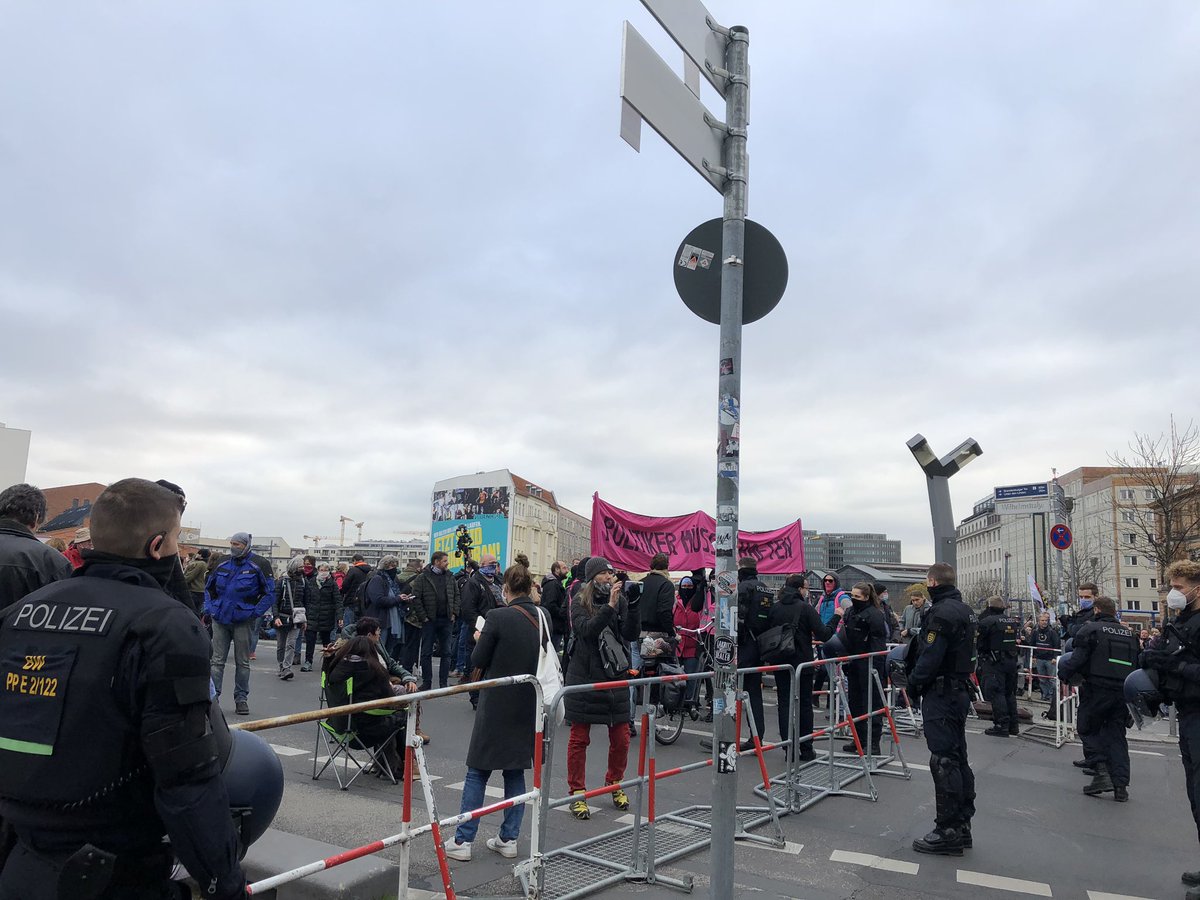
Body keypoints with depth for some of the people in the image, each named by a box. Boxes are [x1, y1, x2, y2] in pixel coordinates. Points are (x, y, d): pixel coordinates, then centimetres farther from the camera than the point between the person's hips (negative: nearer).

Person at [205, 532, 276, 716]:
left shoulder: (258, 565, -7)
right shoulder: (223, 564, 7)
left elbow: (269, 593, -6)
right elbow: (208, 588, 20)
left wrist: (255, 613, -12)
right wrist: (210, 608, 6)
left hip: (243, 620, -3)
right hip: (220, 619, 3)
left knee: (243, 662, 7)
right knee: (217, 660, 5)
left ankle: (241, 698, 16)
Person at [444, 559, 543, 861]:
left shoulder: (498, 617, -17)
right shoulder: (543, 618, 0)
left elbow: (478, 661, -10)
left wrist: (479, 640, 8)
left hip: (497, 706, -5)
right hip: (529, 706, 5)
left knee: (478, 772, 7)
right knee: (515, 771, 15)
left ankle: (463, 841, 11)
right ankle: (508, 838, 20)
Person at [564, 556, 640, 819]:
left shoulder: (620, 600, 3)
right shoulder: (580, 602, -4)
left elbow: (631, 635, -6)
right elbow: (585, 629, -22)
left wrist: (632, 608, -21)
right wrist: (610, 607, -29)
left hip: (616, 677, 3)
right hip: (584, 678, -3)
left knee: (621, 738, 8)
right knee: (579, 738, 5)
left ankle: (614, 783, 32)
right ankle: (577, 793, 19)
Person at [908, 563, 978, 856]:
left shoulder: (941, 612, -17)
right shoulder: (965, 611, 14)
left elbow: (930, 658, -23)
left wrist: (913, 686, -8)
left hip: (941, 694, -10)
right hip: (960, 691, 10)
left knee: (944, 761, -5)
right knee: (957, 759, 15)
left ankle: (948, 832, -1)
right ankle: (961, 826, 23)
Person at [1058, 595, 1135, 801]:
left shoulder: (1090, 629, -5)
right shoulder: (1129, 634, 16)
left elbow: (1077, 658, -13)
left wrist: (1064, 673, 2)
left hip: (1097, 689, -6)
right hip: (1123, 691, 6)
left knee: (1088, 728, 8)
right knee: (1116, 734, 11)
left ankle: (1102, 770, -6)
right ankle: (1121, 785, 8)